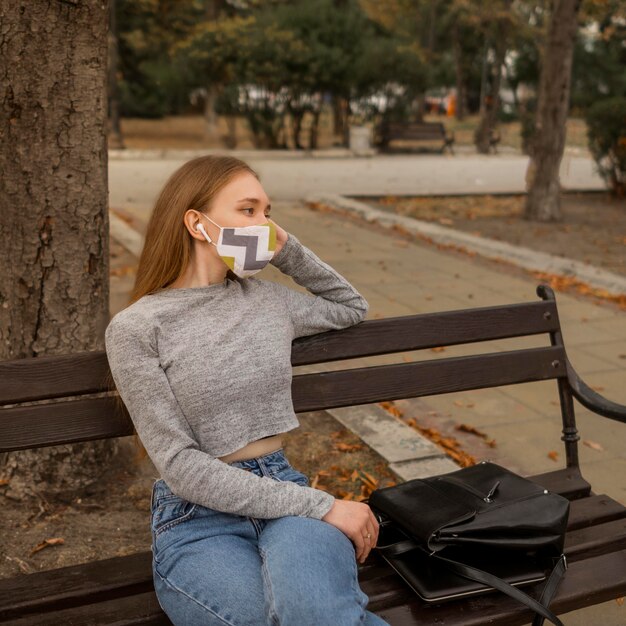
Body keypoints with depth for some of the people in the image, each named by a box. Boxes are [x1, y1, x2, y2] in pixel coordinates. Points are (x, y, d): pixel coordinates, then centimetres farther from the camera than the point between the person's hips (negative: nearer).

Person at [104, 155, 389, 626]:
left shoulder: (267, 298, 9)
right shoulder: (134, 329, -6)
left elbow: (351, 307, 29)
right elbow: (181, 466, -12)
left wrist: (288, 249, 11)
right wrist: (321, 505, -17)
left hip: (284, 490, 4)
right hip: (197, 518, -3)